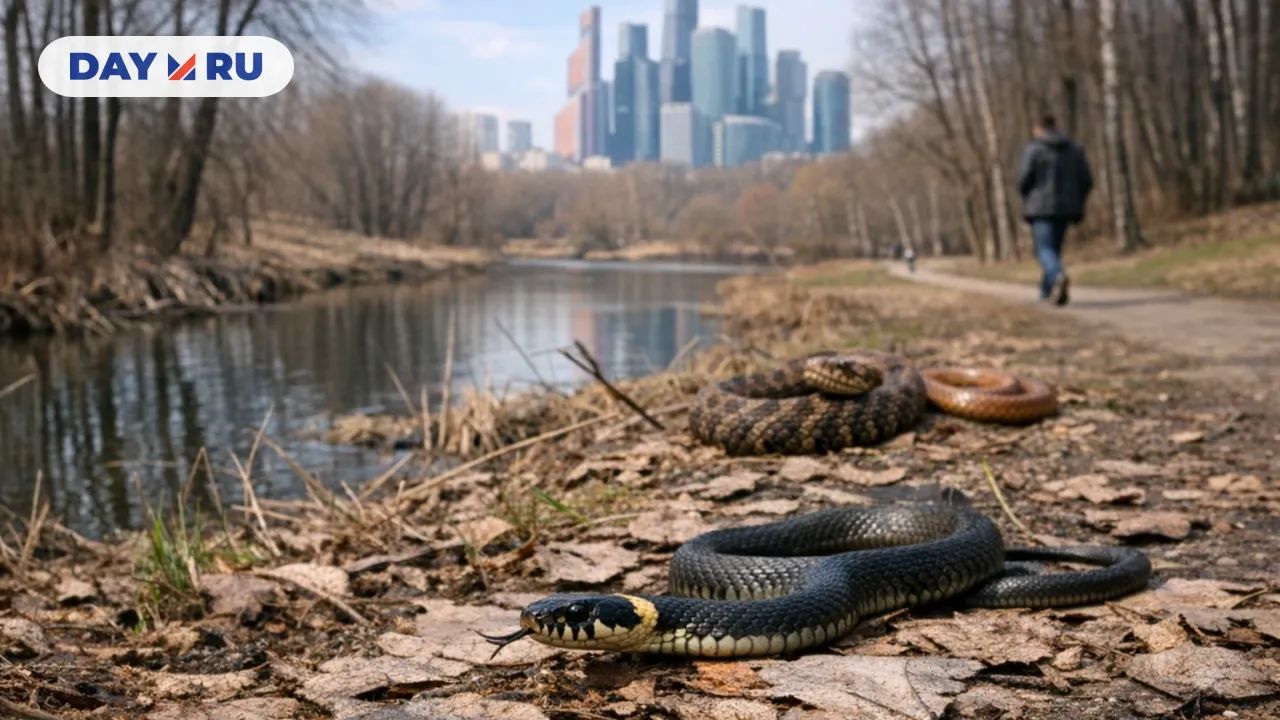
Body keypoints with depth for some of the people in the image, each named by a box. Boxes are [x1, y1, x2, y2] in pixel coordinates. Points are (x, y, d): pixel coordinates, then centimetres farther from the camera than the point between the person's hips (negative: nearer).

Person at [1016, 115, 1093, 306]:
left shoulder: (1033, 149, -3)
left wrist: (1026, 199, 8)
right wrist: (1075, 204, 17)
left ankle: (1059, 276, -36)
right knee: (1054, 248, 18)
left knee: (1045, 250, -8)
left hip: (1041, 207, -5)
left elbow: (1024, 178, -11)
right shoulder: (1074, 150, 10)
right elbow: (1087, 181, 6)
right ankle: (1048, 290, 22)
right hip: (1065, 209, 5)